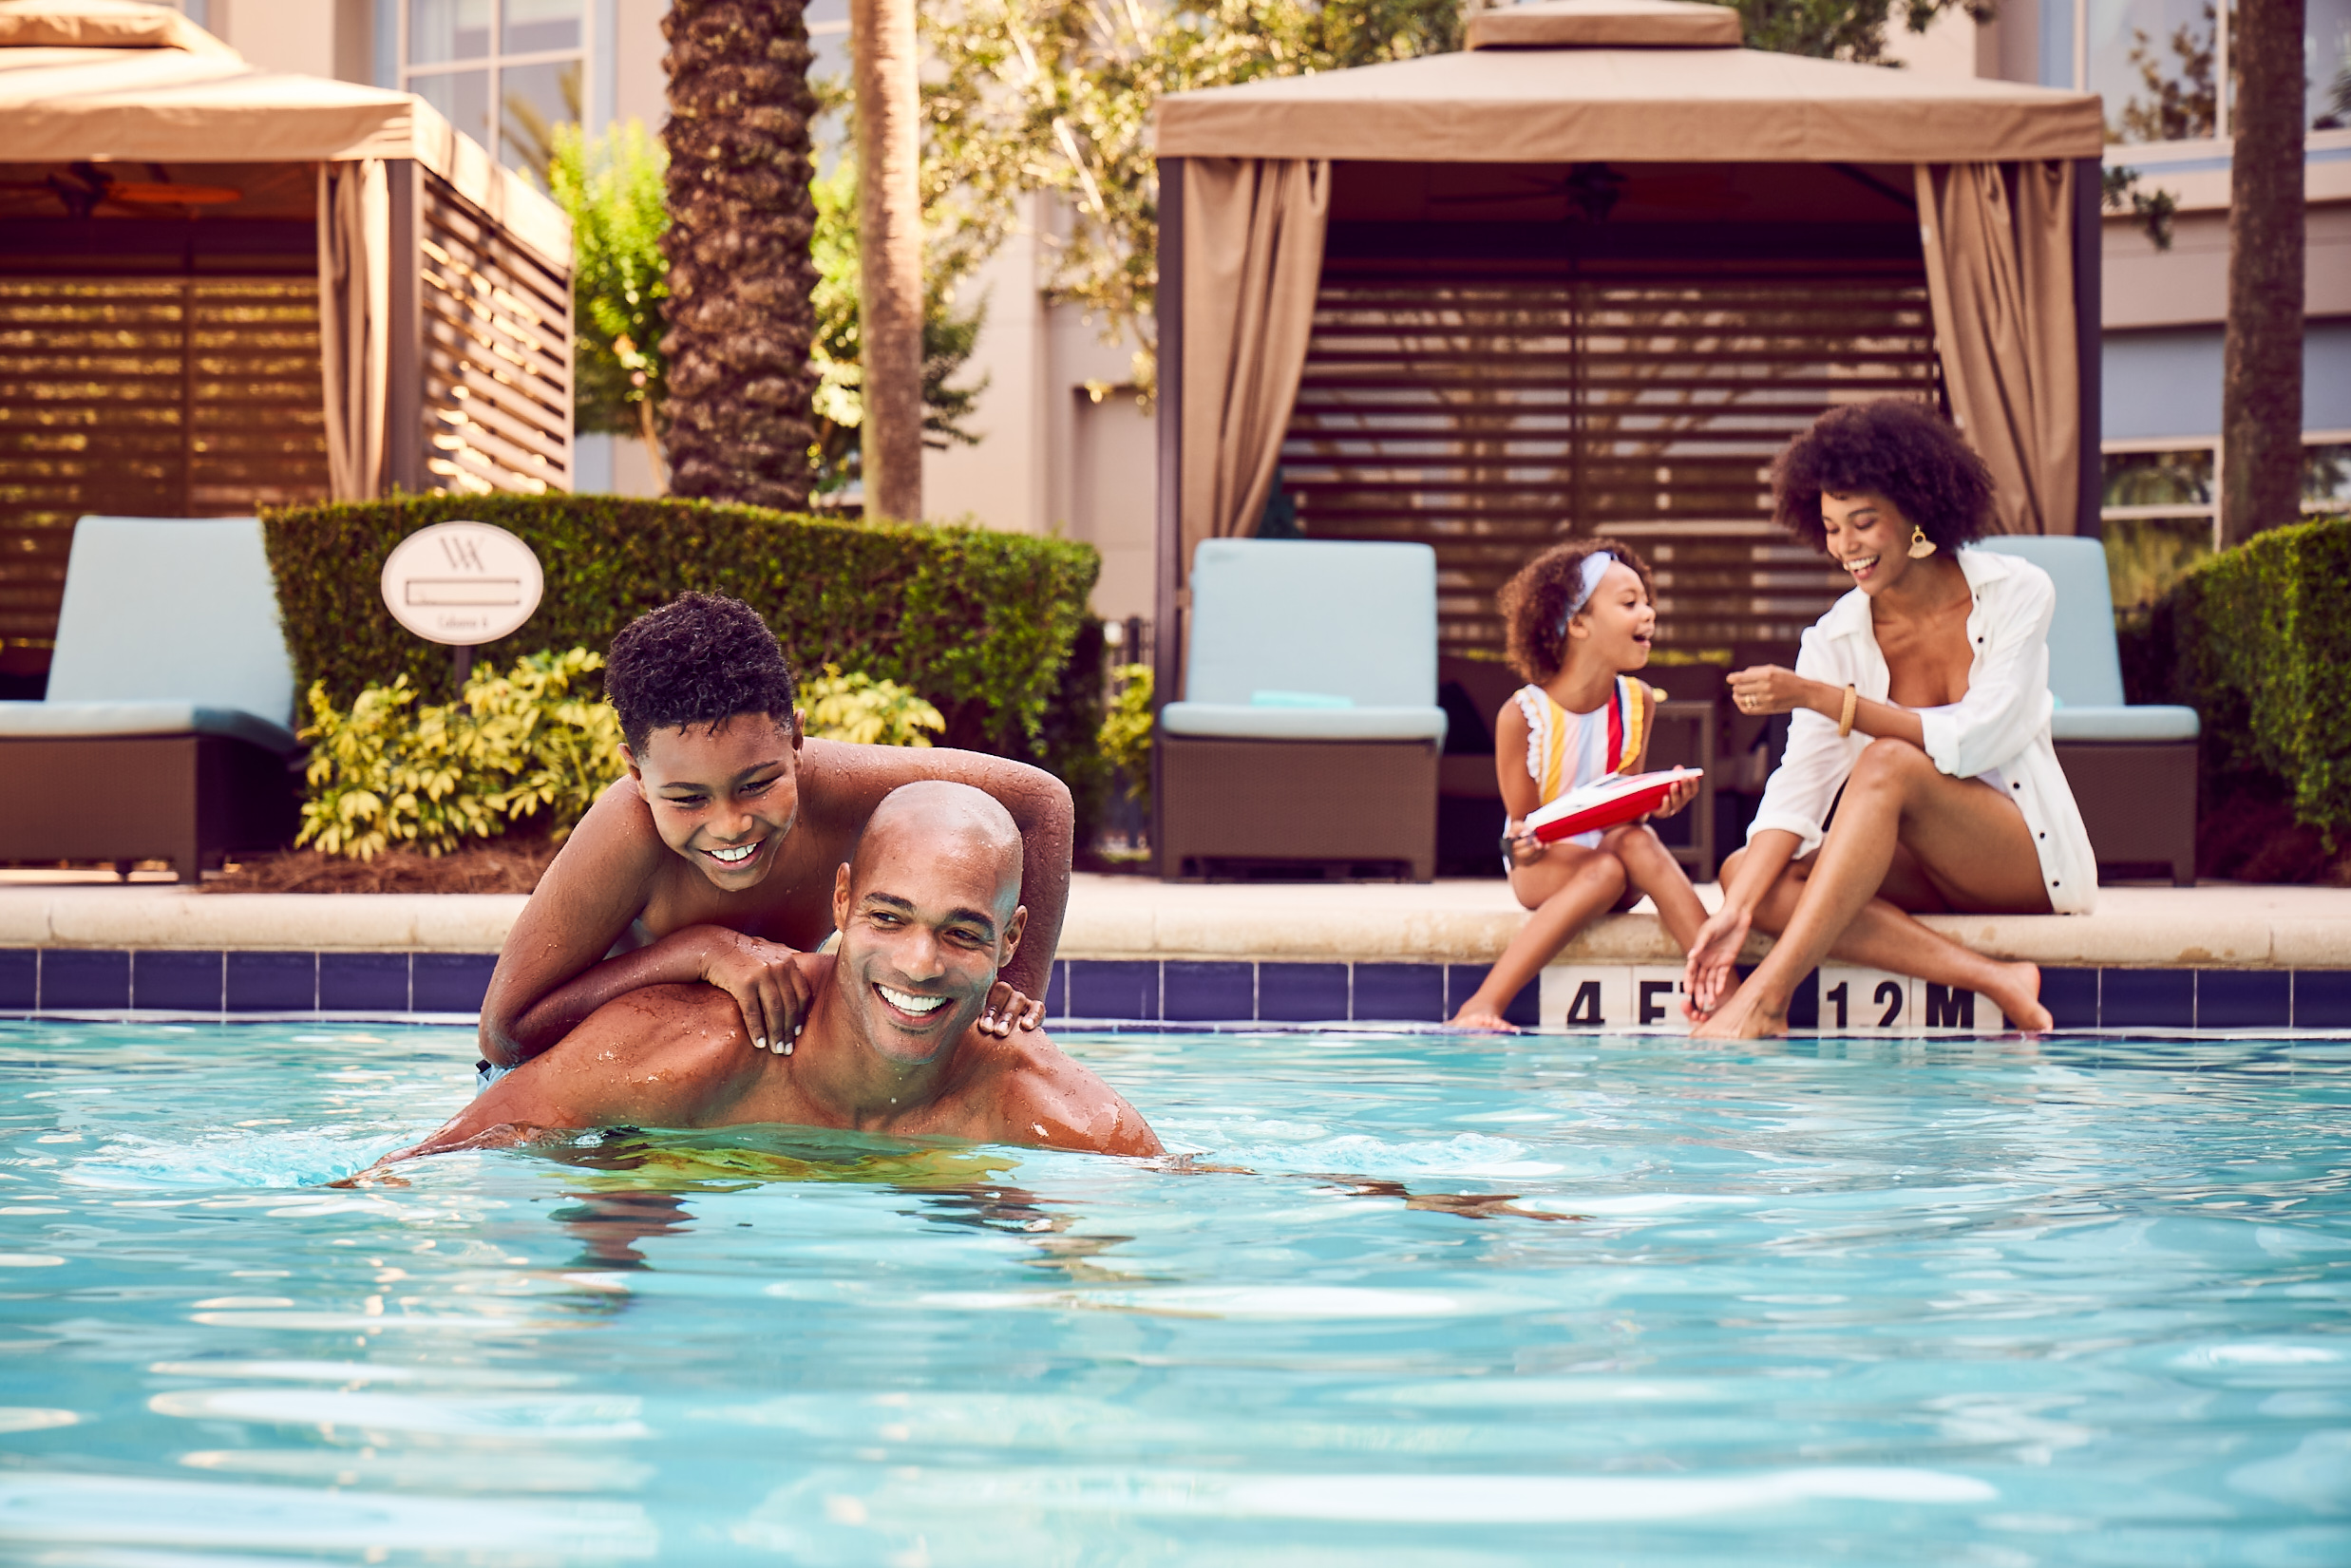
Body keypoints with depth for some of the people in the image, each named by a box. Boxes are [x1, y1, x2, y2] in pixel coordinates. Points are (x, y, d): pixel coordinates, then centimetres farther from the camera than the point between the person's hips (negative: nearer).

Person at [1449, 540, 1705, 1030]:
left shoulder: (1638, 701, 0)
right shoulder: (1521, 715, -14)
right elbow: (1523, 821, -9)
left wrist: (1658, 802, -20)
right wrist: (1521, 847, -32)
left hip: (1613, 856, 3)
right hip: (1543, 867, -3)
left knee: (1639, 843, -32)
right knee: (1606, 869, -36)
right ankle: (1482, 1004, -41)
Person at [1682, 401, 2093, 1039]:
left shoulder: (2016, 593, -8)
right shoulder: (1836, 638, -1)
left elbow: (1973, 740, -20)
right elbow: (1799, 782, -12)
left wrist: (1817, 696, -27)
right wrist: (1738, 912, -27)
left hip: (2030, 859, -4)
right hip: (1922, 866, 4)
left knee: (1889, 763, -32)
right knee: (1747, 871, -22)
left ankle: (1767, 996, -35)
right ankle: (1989, 980, -30)